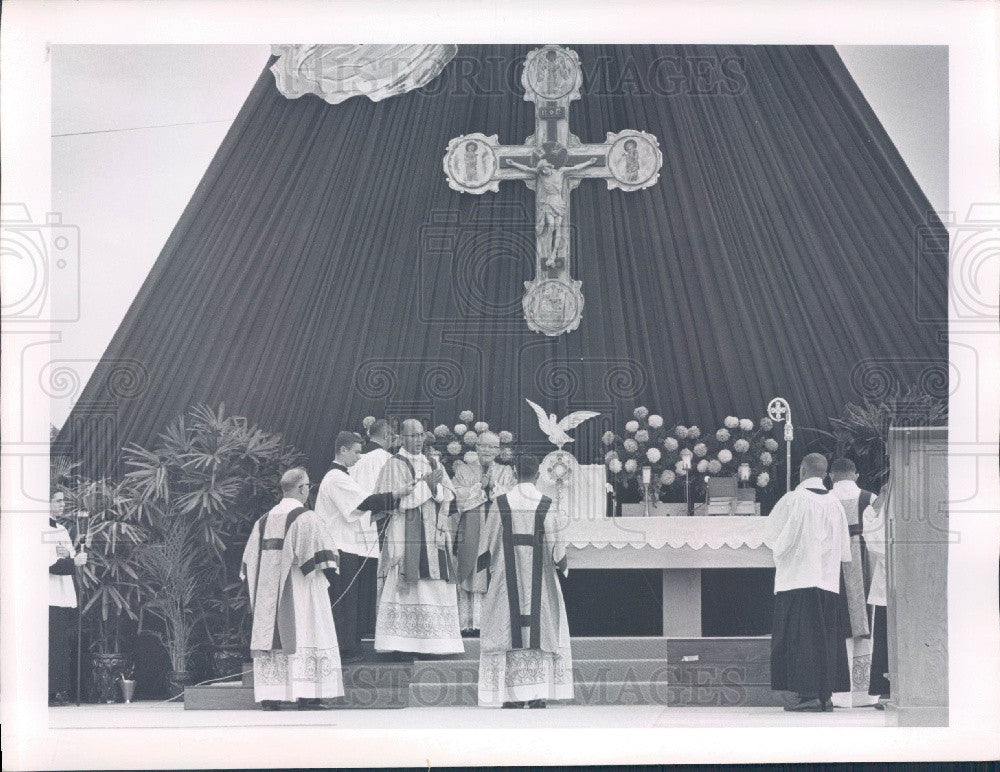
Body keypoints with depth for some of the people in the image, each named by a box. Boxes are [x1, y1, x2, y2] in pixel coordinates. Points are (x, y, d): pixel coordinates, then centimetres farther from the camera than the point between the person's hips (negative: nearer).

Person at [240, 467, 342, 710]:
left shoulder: (265, 520, 10)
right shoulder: (306, 518, -8)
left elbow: (250, 562, 12)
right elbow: (319, 557, -13)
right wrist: (324, 579, 2)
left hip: (269, 593, 6)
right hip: (300, 589, -5)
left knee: (270, 635, 5)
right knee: (303, 634, -5)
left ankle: (269, 696, 0)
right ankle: (307, 697, -11)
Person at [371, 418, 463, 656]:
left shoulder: (433, 465, 18)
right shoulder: (394, 465, 0)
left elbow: (449, 494, 10)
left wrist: (435, 487, -10)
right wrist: (425, 484, -11)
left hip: (433, 536, 6)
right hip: (405, 536, -6)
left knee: (435, 590, 0)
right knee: (405, 590, -10)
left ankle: (430, 641, 2)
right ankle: (400, 644, -10)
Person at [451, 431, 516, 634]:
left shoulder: (506, 472, 16)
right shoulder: (463, 470, 13)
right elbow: (459, 496, -1)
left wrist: (492, 486, -9)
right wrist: (481, 486, -6)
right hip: (471, 532, -1)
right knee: (471, 577, -7)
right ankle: (468, 622, -7)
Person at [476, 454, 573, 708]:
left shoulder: (500, 504, -2)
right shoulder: (547, 506, -4)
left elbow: (487, 545, 2)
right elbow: (557, 548, -3)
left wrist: (488, 573, 14)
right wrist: (561, 566, 14)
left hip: (507, 581, 0)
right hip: (540, 581, 0)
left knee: (510, 631, 3)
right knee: (540, 629, 5)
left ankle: (513, 695, -2)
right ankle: (539, 694, -2)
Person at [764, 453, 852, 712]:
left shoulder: (794, 499, -8)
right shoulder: (835, 503, 7)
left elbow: (770, 535, 1)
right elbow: (844, 548, 12)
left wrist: (780, 551, 21)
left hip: (797, 579, -5)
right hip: (829, 581, 5)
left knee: (801, 639, -4)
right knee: (826, 638, 8)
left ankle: (809, 693, -11)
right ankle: (826, 694, 7)